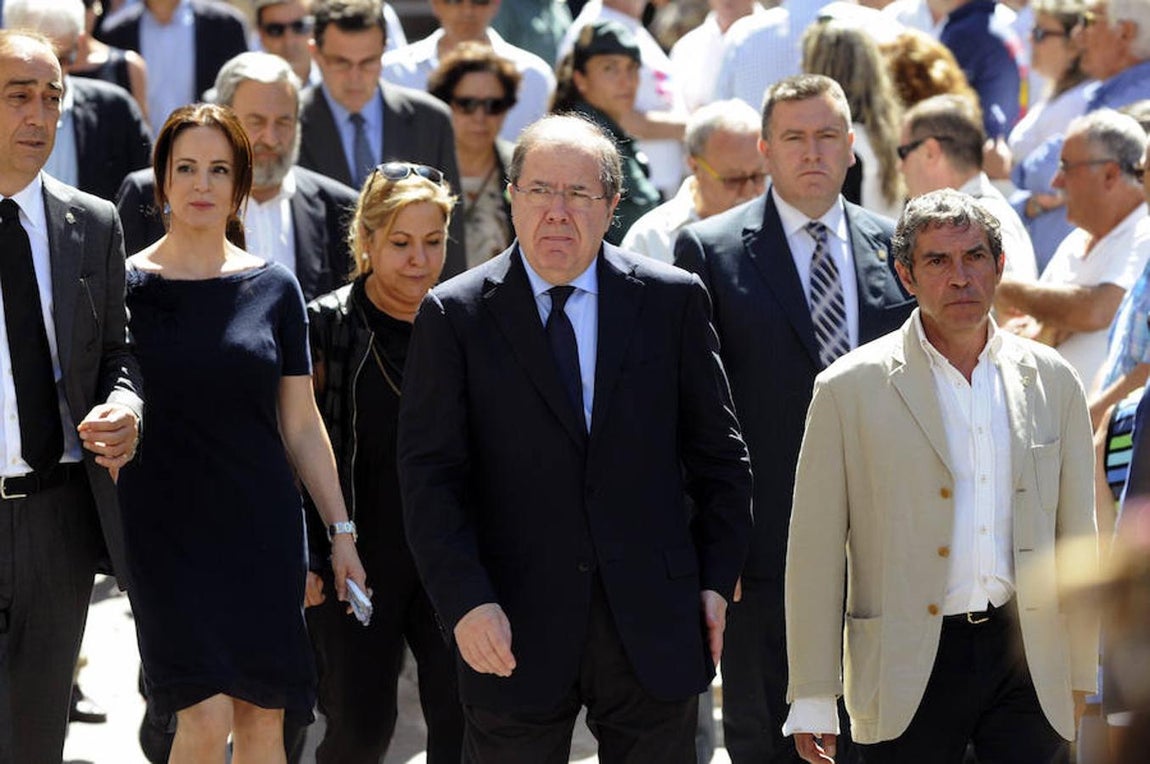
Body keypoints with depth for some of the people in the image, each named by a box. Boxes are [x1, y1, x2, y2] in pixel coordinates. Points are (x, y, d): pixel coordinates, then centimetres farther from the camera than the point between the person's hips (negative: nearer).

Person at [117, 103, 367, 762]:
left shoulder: (273, 289, 6)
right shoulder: (126, 286, 1)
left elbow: (302, 425, 9)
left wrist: (341, 532, 6)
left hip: (263, 528, 2)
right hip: (168, 530, -2)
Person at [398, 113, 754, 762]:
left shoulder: (673, 301, 4)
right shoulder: (456, 315, 0)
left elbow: (719, 453, 9)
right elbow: (431, 477, -4)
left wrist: (717, 579, 3)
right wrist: (466, 603, -14)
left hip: (652, 625, 1)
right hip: (516, 629, -1)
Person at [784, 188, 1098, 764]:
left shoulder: (1051, 381, 9)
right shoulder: (851, 388, 0)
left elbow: (1078, 539, 14)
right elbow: (814, 551, 0)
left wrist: (1081, 681, 13)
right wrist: (813, 699, -3)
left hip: (1028, 659, 2)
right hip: (910, 668, -2)